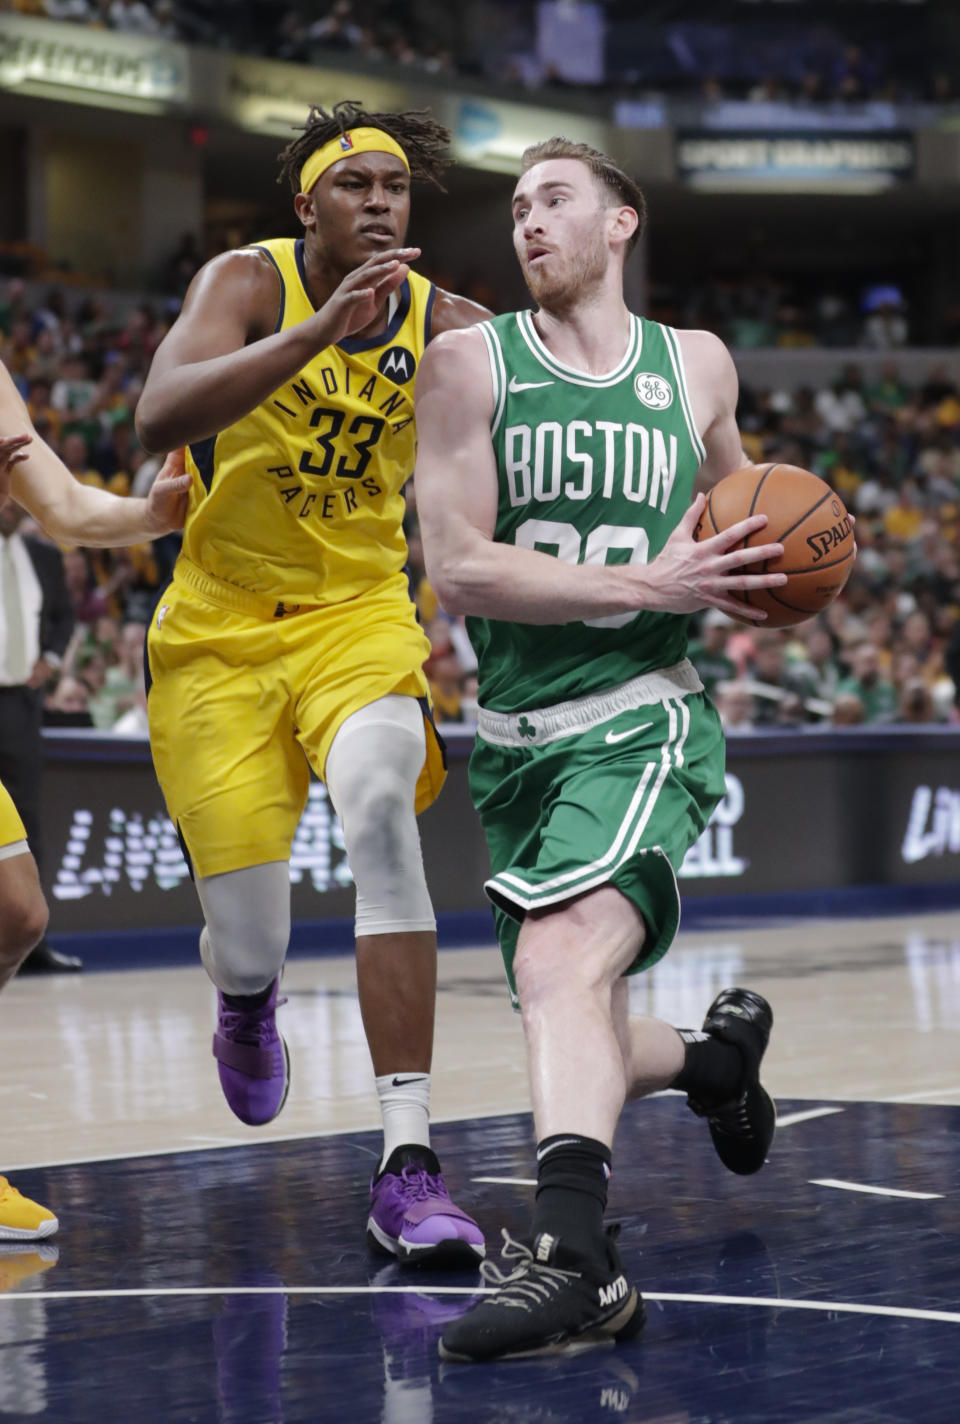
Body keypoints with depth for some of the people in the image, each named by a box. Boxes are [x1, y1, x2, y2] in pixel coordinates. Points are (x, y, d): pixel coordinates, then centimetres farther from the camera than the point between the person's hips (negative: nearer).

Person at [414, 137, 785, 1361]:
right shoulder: (468, 365, 0)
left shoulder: (696, 366, 7)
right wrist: (649, 585, -17)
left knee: (560, 957, -30)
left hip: (639, 720, -3)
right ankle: (716, 1053, 45)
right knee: (578, 1043, 13)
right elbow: (456, 568, -10)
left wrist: (762, 568, 4)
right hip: (514, 742, 3)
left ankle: (567, 1252, -42)